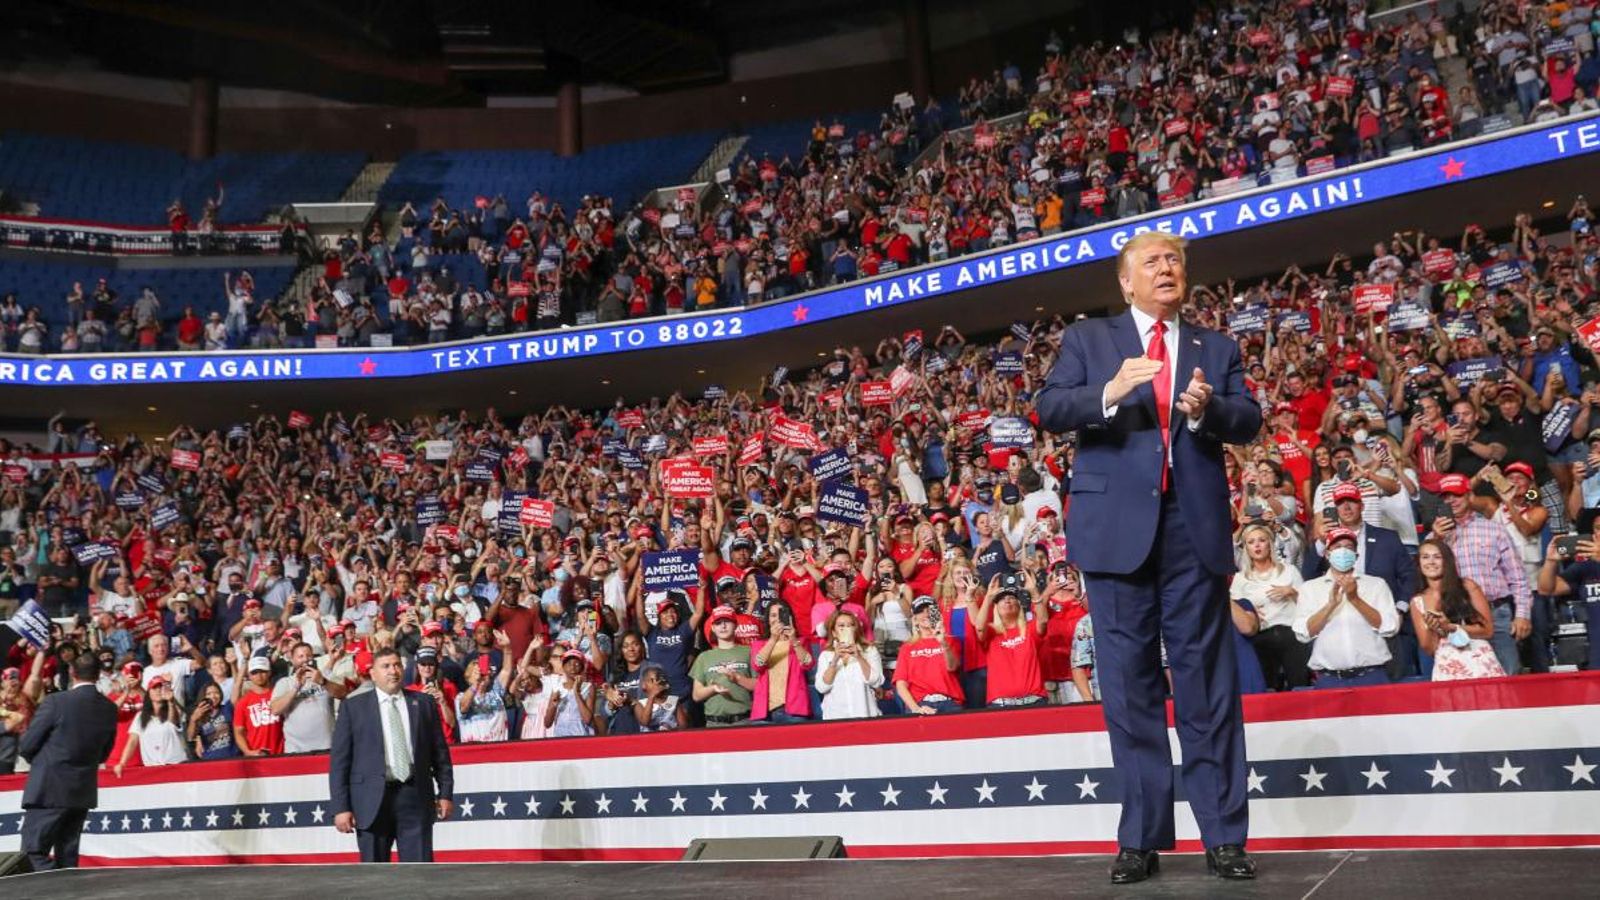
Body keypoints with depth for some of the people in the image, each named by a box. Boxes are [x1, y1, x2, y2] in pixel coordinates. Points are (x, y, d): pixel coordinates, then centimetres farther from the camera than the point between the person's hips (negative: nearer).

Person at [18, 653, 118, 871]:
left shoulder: (55, 702, -13)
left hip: (49, 789, -5)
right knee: (67, 857, 14)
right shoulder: (110, 709, 2)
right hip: (84, 792, 5)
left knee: (34, 852, -1)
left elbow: (26, 747, -7)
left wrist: (41, 761, 13)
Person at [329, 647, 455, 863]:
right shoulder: (353, 707, 5)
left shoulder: (424, 704, 11)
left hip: (415, 797, 1)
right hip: (372, 801, -1)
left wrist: (445, 792, 5)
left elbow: (440, 752, 12)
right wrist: (341, 807, -4)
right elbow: (339, 760, 2)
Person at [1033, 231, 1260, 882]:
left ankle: (1224, 836, 10)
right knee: (1129, 685, 3)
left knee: (1207, 682, 3)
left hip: (1195, 527, 1)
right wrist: (1108, 394, -20)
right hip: (1118, 527, -1)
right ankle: (1142, 838, 11)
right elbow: (1047, 410, -2)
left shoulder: (1217, 348, 17)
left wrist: (1210, 409, -16)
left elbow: (1249, 420, 5)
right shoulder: (1088, 339, 11)